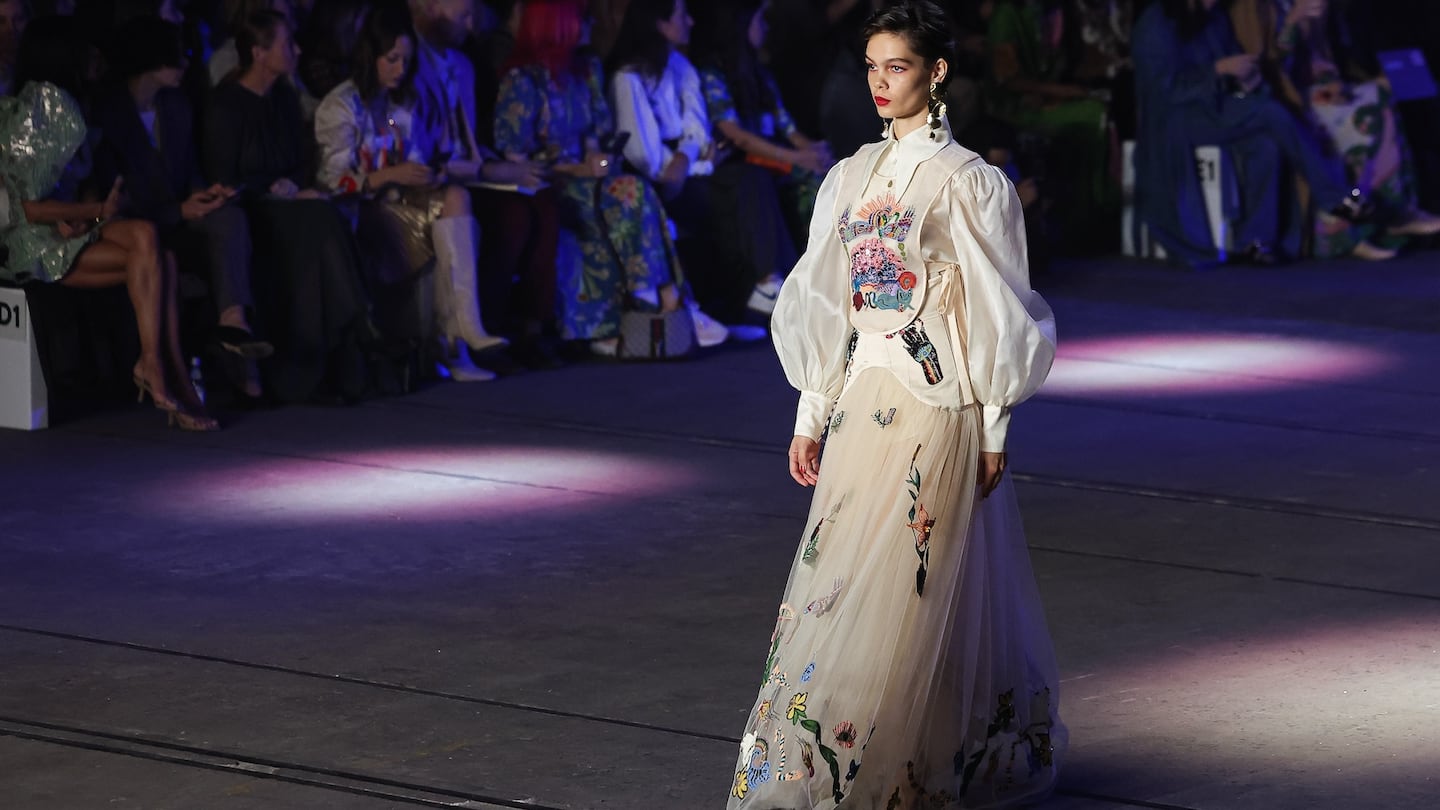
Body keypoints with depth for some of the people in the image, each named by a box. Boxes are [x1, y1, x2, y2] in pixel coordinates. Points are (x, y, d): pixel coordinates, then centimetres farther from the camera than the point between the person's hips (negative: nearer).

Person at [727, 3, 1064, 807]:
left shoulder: (968, 183, -7)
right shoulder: (854, 177, 10)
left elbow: (996, 316, -6)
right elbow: (826, 307, 12)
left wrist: (994, 431, -7)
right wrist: (811, 416, 11)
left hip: (935, 409, -6)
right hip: (861, 402, 6)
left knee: (901, 591, -5)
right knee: (838, 583, 7)